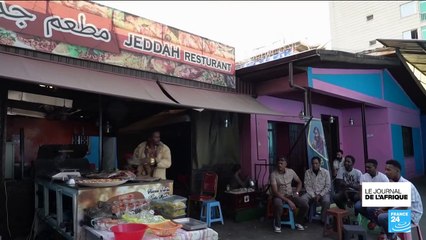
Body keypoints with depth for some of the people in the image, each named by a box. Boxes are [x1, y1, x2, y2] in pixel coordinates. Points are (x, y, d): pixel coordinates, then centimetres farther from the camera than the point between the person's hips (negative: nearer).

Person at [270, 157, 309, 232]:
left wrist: (296, 192, -3)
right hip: (279, 196, -4)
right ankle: (277, 225, -13)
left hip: (290, 195, 5)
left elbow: (299, 182, 14)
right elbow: (275, 192, -22)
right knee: (278, 205, -39)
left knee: (305, 206, -16)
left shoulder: (291, 171, -3)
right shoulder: (273, 174, -18)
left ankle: (298, 222, 11)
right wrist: (288, 201, -27)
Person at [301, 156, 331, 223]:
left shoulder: (325, 172, -4)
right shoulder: (307, 172, -1)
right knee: (303, 199, -27)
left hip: (323, 193, -1)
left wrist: (320, 195, -14)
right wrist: (313, 196, -14)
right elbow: (307, 186, -4)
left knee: (326, 201, -33)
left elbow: (327, 186, -5)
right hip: (311, 193, 1)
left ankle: (324, 220, -11)